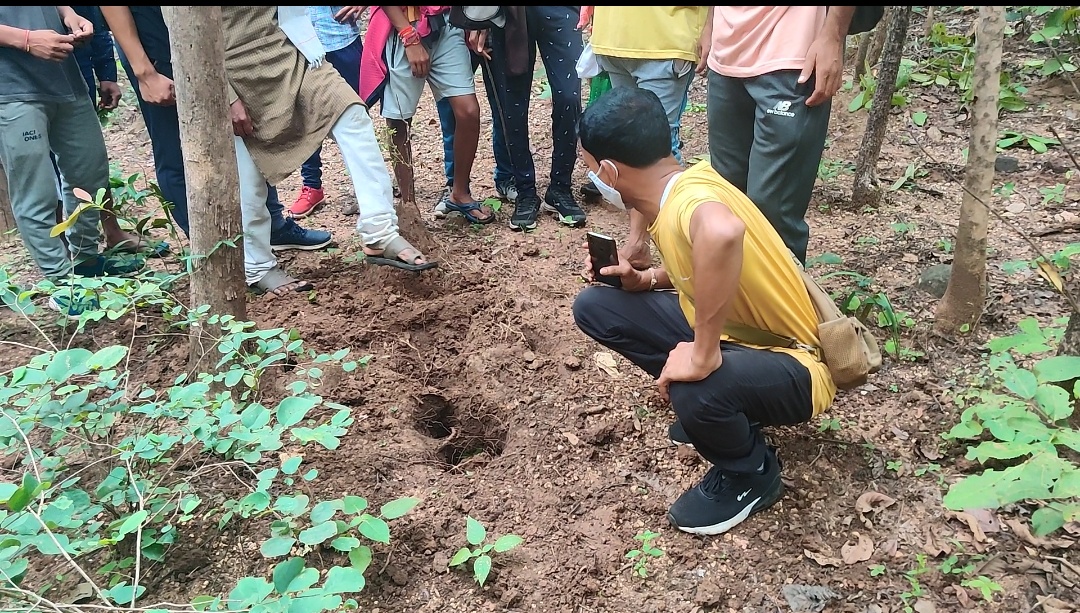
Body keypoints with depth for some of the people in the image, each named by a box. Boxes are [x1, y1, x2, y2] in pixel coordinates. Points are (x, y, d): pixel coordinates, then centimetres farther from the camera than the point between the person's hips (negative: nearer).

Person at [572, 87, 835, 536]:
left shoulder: (689, 198, -31)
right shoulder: (678, 189, -3)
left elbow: (722, 234, -57)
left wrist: (703, 357, -45)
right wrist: (643, 280, -3)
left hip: (794, 366, -8)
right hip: (735, 332, 8)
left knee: (696, 390, -40)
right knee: (596, 306, 0)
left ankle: (752, 474, -4)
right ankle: (710, 405, 13)